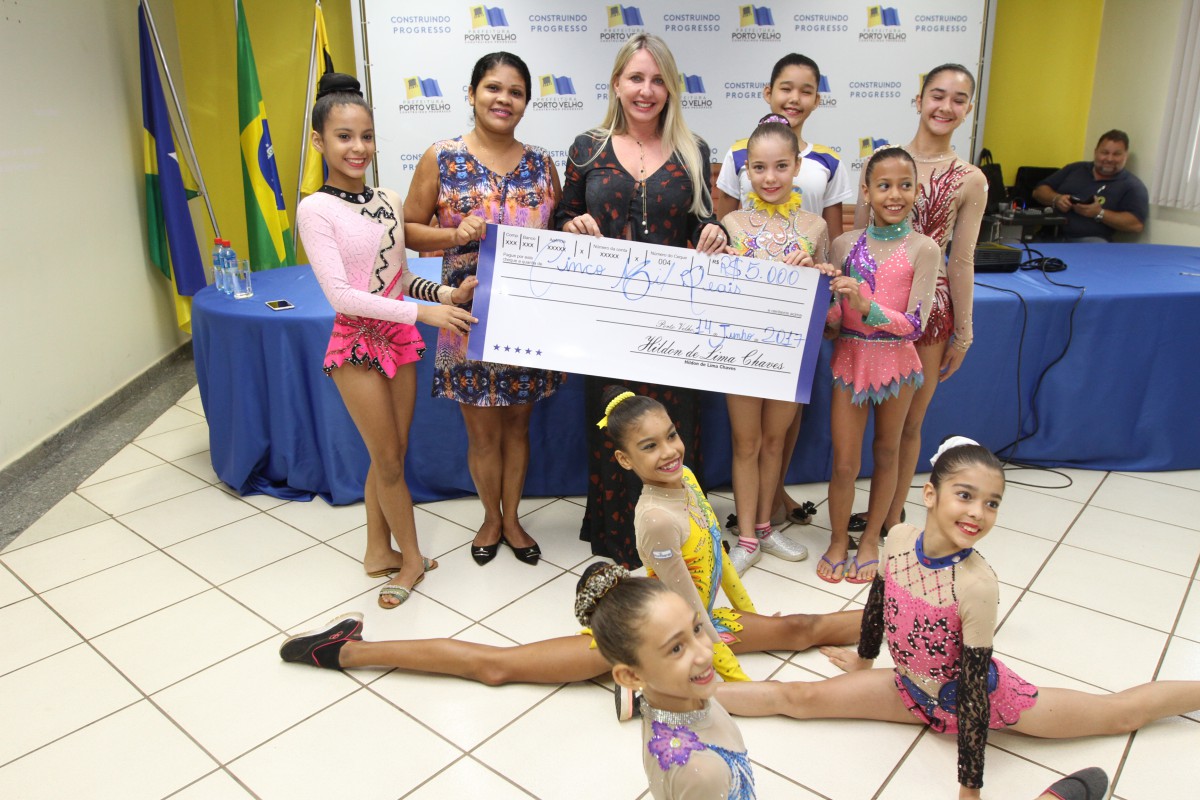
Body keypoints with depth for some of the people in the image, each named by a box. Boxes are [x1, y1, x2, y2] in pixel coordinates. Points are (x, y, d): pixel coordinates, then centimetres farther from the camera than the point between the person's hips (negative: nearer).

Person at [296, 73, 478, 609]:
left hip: (399, 340, 5)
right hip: (357, 344, -5)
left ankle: (379, 551, 32)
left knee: (390, 456, 14)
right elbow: (341, 295, -20)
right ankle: (411, 558, 22)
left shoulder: (389, 201, 4)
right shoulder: (316, 209, -12)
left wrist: (446, 293, -7)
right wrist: (423, 313, -24)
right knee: (388, 460, 5)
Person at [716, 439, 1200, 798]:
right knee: (798, 699, -2)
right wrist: (863, 659, 18)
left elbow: (974, 689, -27)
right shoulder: (898, 539, -19)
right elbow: (878, 600, 1)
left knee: (1120, 713, 13)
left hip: (976, 695, -4)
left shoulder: (978, 585, -33)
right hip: (912, 692, 4)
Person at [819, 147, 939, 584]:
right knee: (844, 462, 5)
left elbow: (915, 324, -14)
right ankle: (838, 540, 26)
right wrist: (827, 293, -23)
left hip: (896, 362, -1)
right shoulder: (845, 244, -2)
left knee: (886, 452, 15)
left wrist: (865, 306, -28)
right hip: (851, 358, 1)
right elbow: (832, 321, -1)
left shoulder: (922, 248, -8)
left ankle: (871, 538, 32)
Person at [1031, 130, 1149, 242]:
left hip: (1090, 239, -2)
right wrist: (1056, 199, -3)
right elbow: (1039, 191, 19)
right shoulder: (1075, 168, 20)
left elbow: (1137, 224, -4)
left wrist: (1100, 213, -14)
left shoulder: (1132, 185, 8)